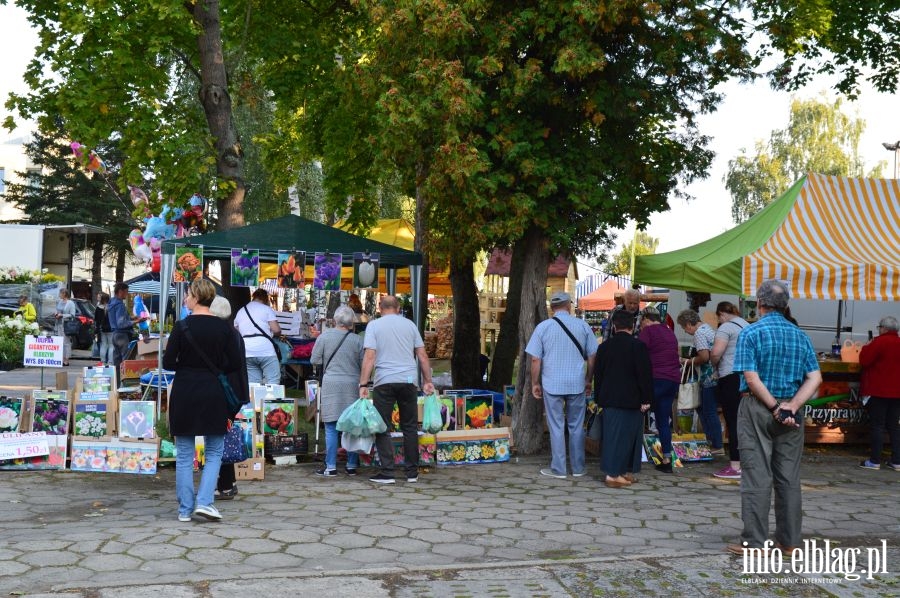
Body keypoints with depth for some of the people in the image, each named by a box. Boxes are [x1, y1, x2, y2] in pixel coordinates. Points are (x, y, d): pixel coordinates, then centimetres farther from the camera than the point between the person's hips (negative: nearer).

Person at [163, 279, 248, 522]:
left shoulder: (182, 326, -8)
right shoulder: (223, 327, -2)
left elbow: (168, 363, -6)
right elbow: (236, 363, -2)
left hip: (184, 392, -1)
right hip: (214, 393, 1)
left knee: (184, 455, 10)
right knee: (214, 452, 13)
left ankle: (185, 509, 14)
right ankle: (204, 501, 0)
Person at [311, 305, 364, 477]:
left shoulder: (324, 337, -4)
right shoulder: (357, 340, -1)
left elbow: (314, 360, 3)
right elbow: (364, 365, 3)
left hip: (331, 384, -2)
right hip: (352, 385, 2)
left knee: (331, 428, 4)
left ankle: (331, 467, 5)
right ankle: (352, 465, 15)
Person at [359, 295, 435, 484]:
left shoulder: (374, 325, 1)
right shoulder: (409, 325, 10)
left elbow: (370, 357, -8)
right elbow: (422, 356, 8)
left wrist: (363, 385, -8)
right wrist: (427, 381, 14)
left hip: (385, 382, -3)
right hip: (408, 381, 3)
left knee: (383, 428, 4)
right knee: (410, 427, 10)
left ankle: (387, 473, 1)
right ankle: (412, 473, 13)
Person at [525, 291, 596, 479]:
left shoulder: (543, 327, -4)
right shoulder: (582, 326, 0)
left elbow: (535, 359, -4)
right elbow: (592, 357, 4)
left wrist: (535, 383, 6)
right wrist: (588, 380, 16)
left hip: (552, 384, -1)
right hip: (577, 384, 1)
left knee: (556, 427, 7)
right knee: (576, 426, 13)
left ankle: (558, 469, 12)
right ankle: (578, 468, 20)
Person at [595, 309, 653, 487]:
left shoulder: (604, 346, 6)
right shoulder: (638, 346, -9)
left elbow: (597, 374, 11)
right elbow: (645, 375, -12)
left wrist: (599, 398, 18)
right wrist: (646, 399, -6)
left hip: (609, 398, 5)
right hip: (631, 400, -5)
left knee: (612, 434, 10)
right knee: (623, 435, -1)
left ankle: (624, 472, 18)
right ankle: (613, 474, -2)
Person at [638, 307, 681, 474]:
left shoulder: (647, 330, -3)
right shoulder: (670, 332, 20)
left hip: (656, 379, -7)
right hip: (674, 379, 7)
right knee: (664, 420, 10)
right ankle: (667, 460, 8)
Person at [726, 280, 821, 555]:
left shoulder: (751, 332, -7)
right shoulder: (800, 335, 7)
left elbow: (751, 378, -16)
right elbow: (815, 378, -1)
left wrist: (775, 407, -10)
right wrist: (791, 406, -11)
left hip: (758, 409, -4)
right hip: (791, 412, 4)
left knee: (756, 477, -1)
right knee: (789, 478, 10)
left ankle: (754, 542, 2)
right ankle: (788, 542, 17)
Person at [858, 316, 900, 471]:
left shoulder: (880, 342, -14)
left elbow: (864, 360, -14)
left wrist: (866, 348, 2)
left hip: (879, 391, -7)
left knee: (876, 425, -2)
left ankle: (874, 461, -1)